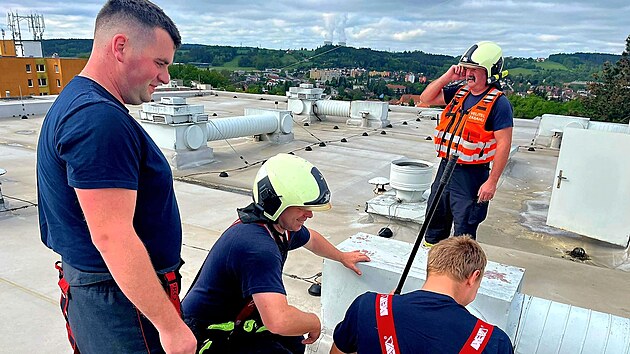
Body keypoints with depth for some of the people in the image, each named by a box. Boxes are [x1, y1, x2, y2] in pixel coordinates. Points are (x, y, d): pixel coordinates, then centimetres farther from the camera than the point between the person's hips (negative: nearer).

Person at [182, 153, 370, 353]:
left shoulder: (283, 225, -5)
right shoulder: (258, 247, -35)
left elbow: (311, 239, 19)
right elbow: (279, 321, -43)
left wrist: (342, 257, 33)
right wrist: (314, 322, -23)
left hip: (234, 319, 9)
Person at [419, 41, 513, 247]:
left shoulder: (498, 103, -13)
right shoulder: (459, 93, 7)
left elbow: (504, 145, -16)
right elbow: (426, 98, 9)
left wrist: (492, 182, -18)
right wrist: (448, 77, -3)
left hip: (471, 174, -7)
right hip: (446, 167, 7)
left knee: (464, 229, 4)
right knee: (435, 217, 21)